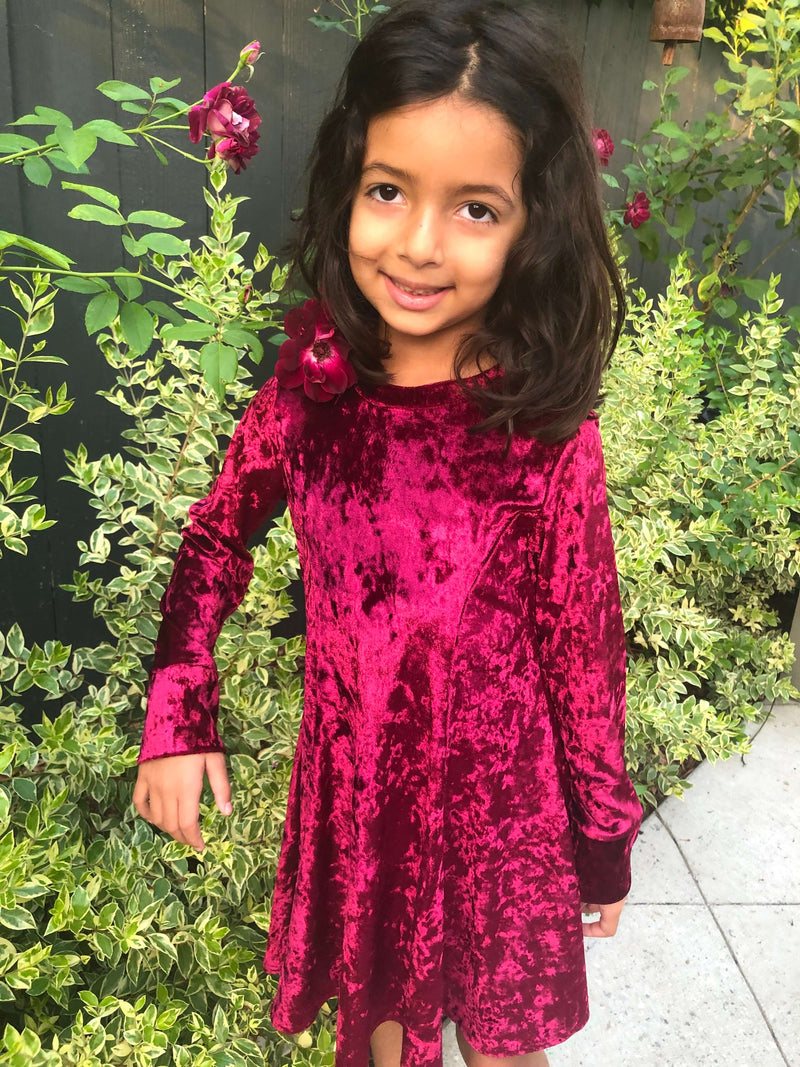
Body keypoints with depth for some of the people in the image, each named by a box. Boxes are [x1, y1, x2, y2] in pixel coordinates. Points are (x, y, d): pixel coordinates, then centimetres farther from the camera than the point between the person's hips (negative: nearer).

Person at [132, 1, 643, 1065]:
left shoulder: (546, 430, -22)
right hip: (345, 789, 3)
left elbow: (583, 650, -11)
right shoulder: (315, 373, -14)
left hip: (496, 812, -2)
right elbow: (220, 529, 1)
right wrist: (178, 716, -7)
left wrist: (604, 835, 0)